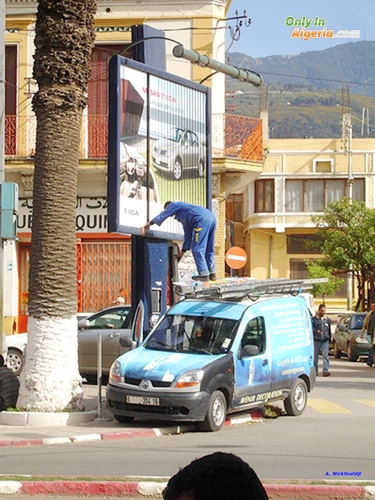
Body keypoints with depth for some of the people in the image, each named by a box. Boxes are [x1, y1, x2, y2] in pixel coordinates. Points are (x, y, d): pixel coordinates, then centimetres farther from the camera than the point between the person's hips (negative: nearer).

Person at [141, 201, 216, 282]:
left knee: (197, 249, -5)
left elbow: (162, 216, 8)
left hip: (202, 219, -9)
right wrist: (182, 251, 44)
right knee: (208, 249, 16)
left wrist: (146, 226, 6)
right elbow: (188, 234, 40)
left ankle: (204, 275, -7)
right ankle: (212, 274, 18)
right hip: (212, 218, 9)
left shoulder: (174, 205, 18)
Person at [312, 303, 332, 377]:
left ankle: (325, 371, -15)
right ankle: (315, 370, 17)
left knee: (325, 355, -10)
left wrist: (329, 340, 20)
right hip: (316, 340, -1)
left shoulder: (327, 320, 13)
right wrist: (316, 331, -21)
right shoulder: (314, 319, 2)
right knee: (315, 356, 6)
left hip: (325, 341, 1)